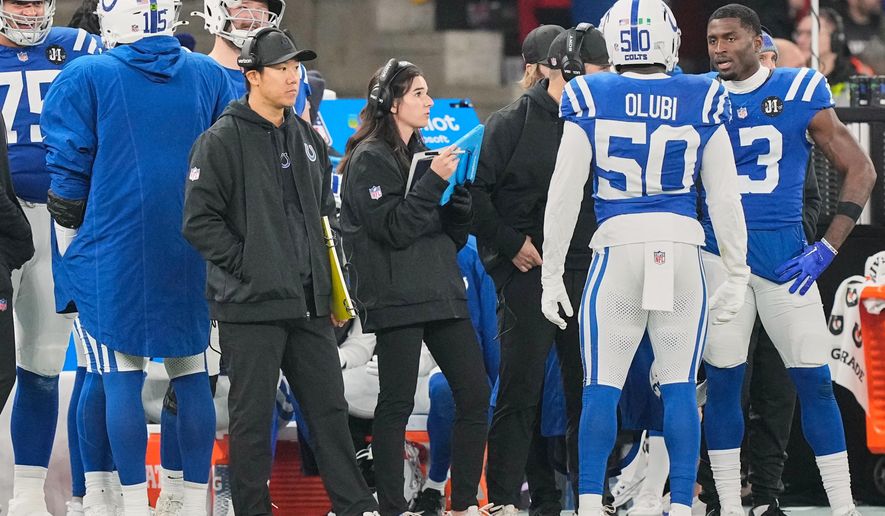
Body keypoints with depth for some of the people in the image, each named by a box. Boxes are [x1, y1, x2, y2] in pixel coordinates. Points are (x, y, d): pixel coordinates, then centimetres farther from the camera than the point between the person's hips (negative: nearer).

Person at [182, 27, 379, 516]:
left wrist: (334, 290, 17)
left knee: (330, 408, 9)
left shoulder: (308, 140, 15)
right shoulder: (222, 141, -7)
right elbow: (200, 222, -12)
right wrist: (246, 266, -14)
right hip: (251, 308, -6)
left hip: (309, 307, 6)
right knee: (252, 418, -1)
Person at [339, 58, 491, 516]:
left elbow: (455, 235, 16)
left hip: (441, 291, 7)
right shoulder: (369, 160, -5)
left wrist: (459, 187, 0)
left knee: (475, 393, 2)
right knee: (396, 403, -4)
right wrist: (434, 182, -17)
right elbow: (393, 228, -16)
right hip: (395, 300, -7)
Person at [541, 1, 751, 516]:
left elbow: (564, 196, 2)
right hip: (682, 247, 1)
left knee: (602, 388, 4)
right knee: (680, 388, 5)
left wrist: (552, 275, 8)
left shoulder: (591, 101, 1)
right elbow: (725, 199, 6)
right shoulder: (701, 102, 3)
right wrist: (737, 275, 13)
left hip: (618, 247, -1)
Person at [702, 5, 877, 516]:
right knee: (723, 380, 1)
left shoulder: (801, 94, -2)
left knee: (815, 381, 0)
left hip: (785, 254, -1)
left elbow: (860, 170, 0)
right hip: (721, 255, 1)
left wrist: (828, 248, -6)